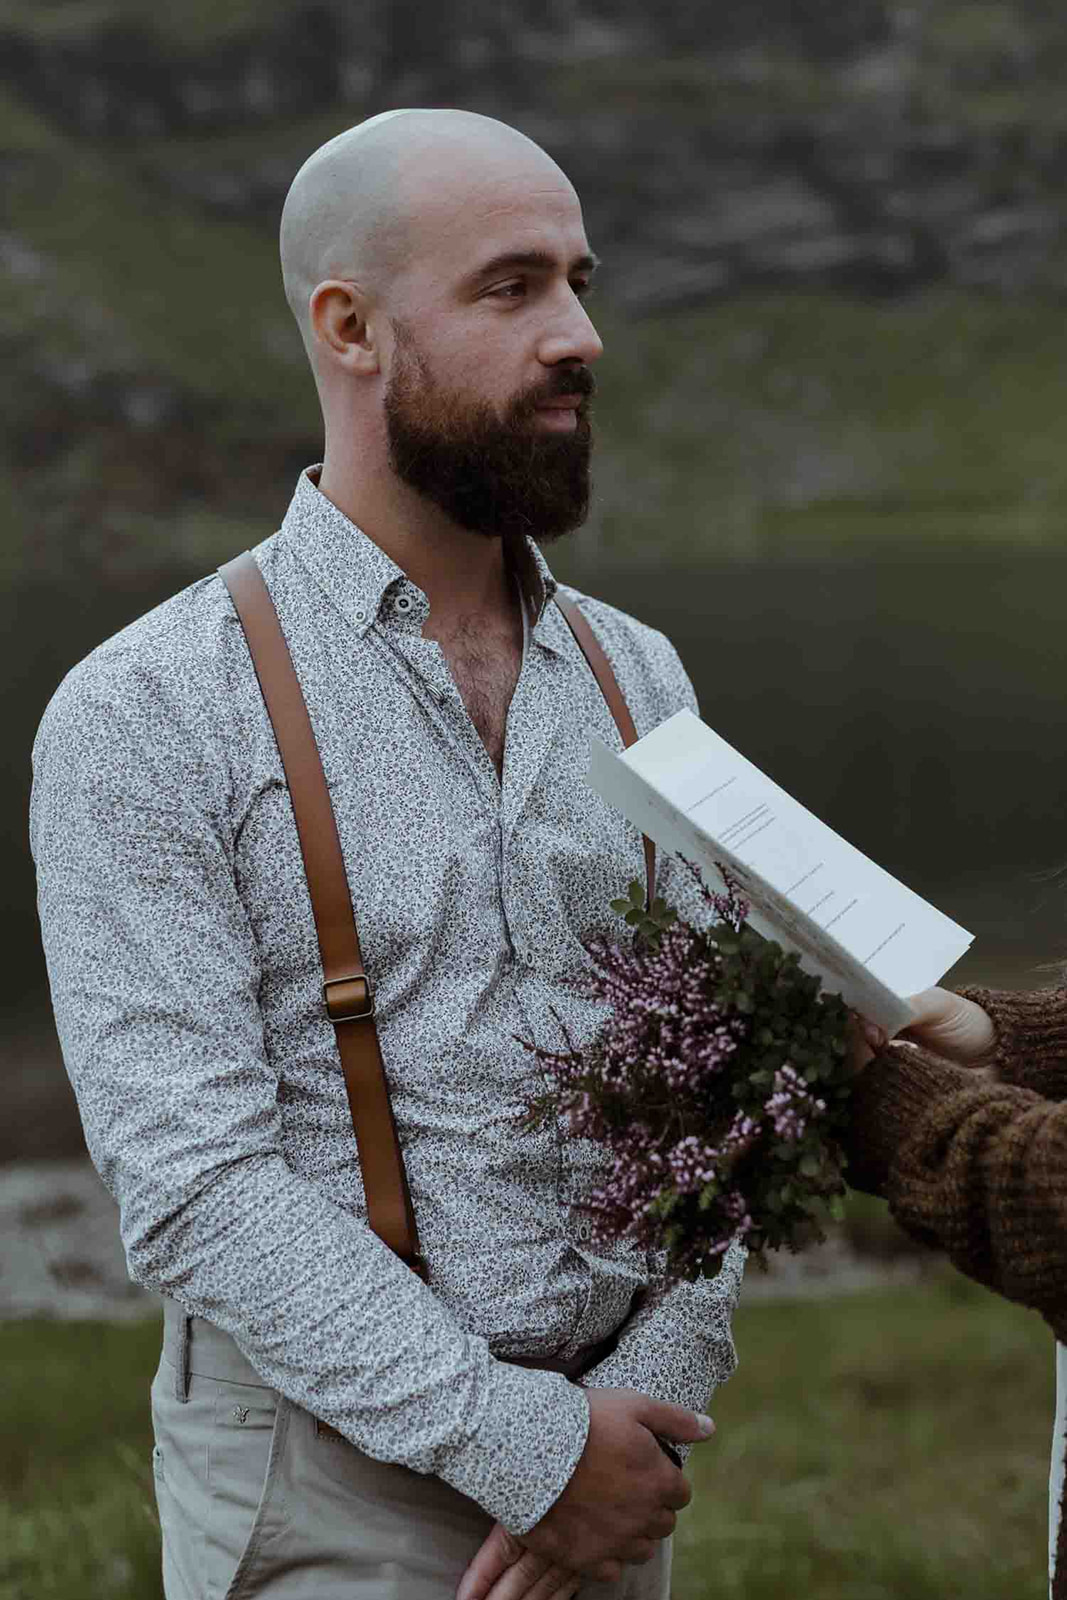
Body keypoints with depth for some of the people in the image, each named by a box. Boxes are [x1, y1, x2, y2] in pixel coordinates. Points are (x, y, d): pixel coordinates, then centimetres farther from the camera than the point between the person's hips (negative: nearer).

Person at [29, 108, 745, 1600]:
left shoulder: (635, 679, 6)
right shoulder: (144, 716, -10)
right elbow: (194, 1182, -16)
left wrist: (652, 1395, -11)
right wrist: (525, 1443, -18)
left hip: (602, 1467, 4)